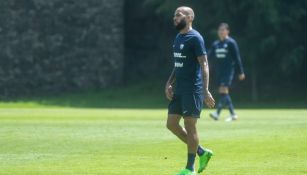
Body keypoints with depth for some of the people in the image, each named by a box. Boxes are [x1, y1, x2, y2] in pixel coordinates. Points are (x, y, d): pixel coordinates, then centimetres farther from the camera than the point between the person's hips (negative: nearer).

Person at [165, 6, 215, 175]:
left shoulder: (195, 38, -12)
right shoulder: (178, 38, 15)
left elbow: (204, 64, -16)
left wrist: (205, 90, -22)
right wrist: (169, 83, 13)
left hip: (192, 90, -9)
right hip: (179, 90, 9)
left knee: (190, 126, -4)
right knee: (171, 124, 7)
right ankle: (202, 152, 19)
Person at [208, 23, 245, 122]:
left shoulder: (231, 43, -4)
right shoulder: (216, 44, 13)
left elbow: (237, 58, -4)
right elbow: (210, 56, 10)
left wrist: (241, 72, -4)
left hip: (228, 71, -7)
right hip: (219, 72, 7)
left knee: (224, 90, -16)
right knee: (222, 92, 6)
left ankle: (217, 113, -26)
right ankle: (233, 114, 13)